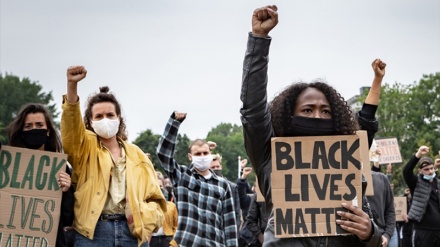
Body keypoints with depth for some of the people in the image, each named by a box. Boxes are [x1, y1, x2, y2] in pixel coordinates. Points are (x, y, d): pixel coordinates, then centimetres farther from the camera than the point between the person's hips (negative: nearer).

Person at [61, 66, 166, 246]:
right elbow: (72, 126, -11)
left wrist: (142, 214, -7)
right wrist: (72, 85, -25)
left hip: (133, 231, 2)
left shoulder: (136, 154, 18)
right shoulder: (85, 147, 12)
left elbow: (155, 200, 16)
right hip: (93, 231, -2)